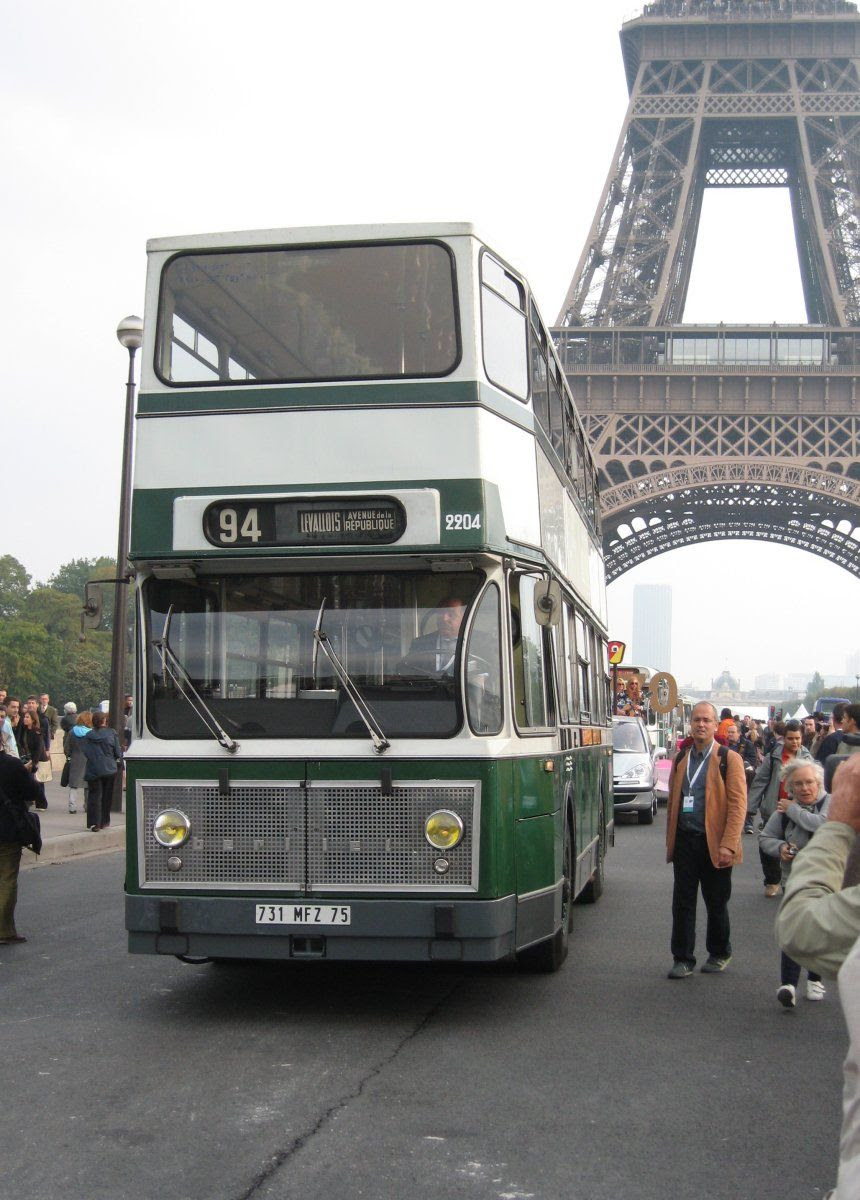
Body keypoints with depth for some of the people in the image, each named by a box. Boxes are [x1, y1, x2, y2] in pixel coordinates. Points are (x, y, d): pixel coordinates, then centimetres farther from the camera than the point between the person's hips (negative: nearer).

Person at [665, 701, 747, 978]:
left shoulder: (729, 759, -5)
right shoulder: (681, 758, 11)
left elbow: (738, 804, -10)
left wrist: (728, 844, -17)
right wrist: (670, 838, 11)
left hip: (714, 843, -4)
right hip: (684, 841, 4)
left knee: (716, 903, 9)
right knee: (683, 902, 4)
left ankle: (719, 954, 27)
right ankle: (683, 959, 12)